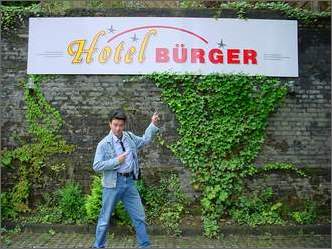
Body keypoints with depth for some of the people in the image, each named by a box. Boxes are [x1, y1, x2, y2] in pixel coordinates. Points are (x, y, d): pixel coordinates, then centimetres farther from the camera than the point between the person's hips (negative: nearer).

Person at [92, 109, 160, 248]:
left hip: (129, 182, 5)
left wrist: (153, 125, 14)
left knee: (139, 217, 11)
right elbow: (96, 166, -11)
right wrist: (116, 161, -16)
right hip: (113, 184, -4)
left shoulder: (129, 137, 7)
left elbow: (145, 140, 23)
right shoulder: (104, 144, -8)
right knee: (105, 218, 9)